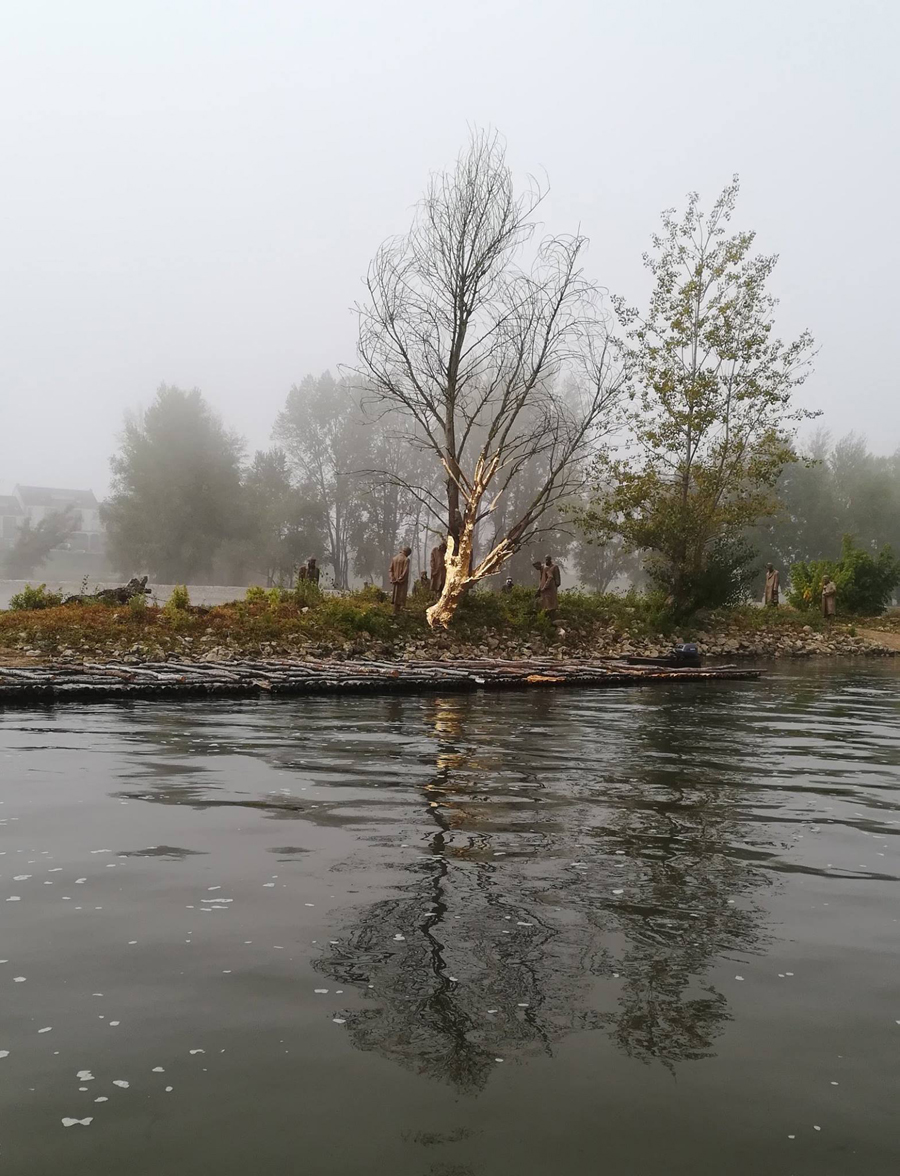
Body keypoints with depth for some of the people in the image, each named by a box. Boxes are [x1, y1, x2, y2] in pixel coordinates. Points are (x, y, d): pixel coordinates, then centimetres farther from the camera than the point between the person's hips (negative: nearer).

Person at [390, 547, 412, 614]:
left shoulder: (394, 558, 6)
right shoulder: (406, 560, -12)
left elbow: (391, 570, 6)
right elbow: (406, 571, -17)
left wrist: (393, 579, 5)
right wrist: (401, 579, -10)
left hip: (394, 581, 5)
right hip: (402, 582, -5)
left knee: (395, 596, 12)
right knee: (400, 597, -1)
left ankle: (395, 610, 15)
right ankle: (397, 611, -1)